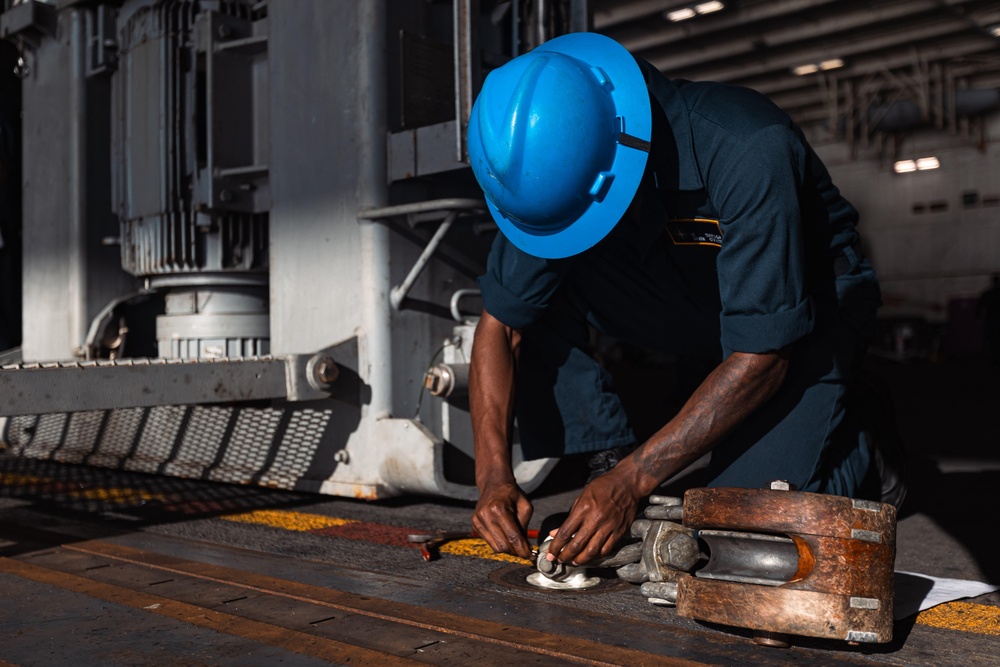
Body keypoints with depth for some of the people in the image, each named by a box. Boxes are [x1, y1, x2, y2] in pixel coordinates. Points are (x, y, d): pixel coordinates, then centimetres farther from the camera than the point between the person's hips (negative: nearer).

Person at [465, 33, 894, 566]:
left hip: (800, 317, -5)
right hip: (682, 310, 5)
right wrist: (494, 474, -25)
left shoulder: (747, 150, -36)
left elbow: (762, 357, -32)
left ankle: (853, 446, 9)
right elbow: (499, 325, -13)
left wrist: (632, 480, -34)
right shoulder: (555, 165, -20)